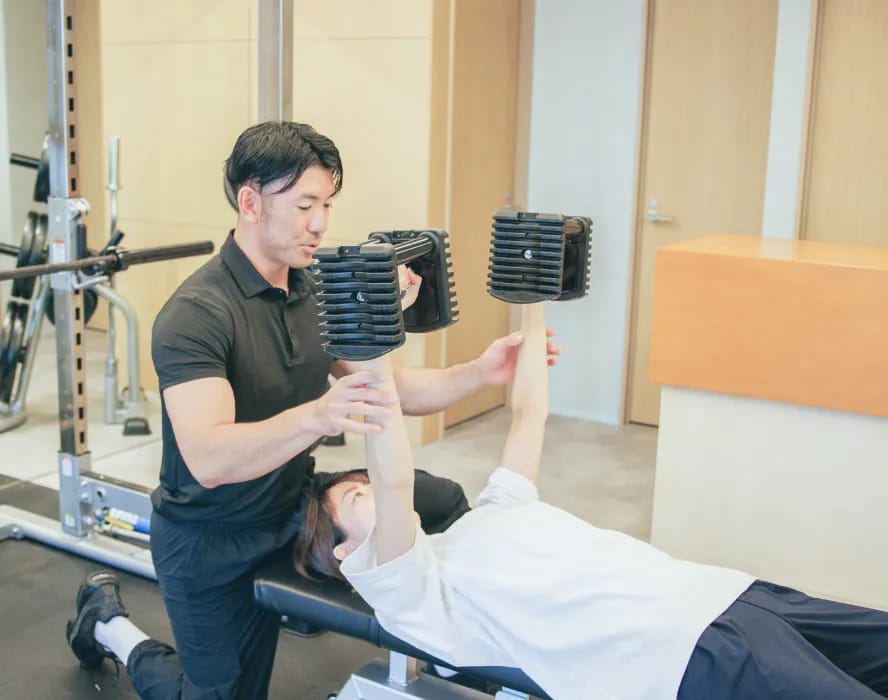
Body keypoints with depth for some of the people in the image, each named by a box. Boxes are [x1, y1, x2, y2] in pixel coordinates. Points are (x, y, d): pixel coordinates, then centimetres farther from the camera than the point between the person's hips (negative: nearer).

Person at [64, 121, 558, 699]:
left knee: (441, 502, -2)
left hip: (293, 505, 6)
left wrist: (477, 374, -20)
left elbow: (387, 389, -2)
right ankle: (112, 624, 30)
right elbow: (207, 461, -40)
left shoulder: (315, 292, -3)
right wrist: (316, 417, -57)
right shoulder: (196, 313, -27)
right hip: (212, 540, -6)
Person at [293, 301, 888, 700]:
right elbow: (395, 483, -16)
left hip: (715, 593, 9)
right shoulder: (407, 587, 3)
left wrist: (533, 308, 32)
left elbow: (528, 415, 32)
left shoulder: (489, 513, 27)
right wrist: (379, 354, -21)